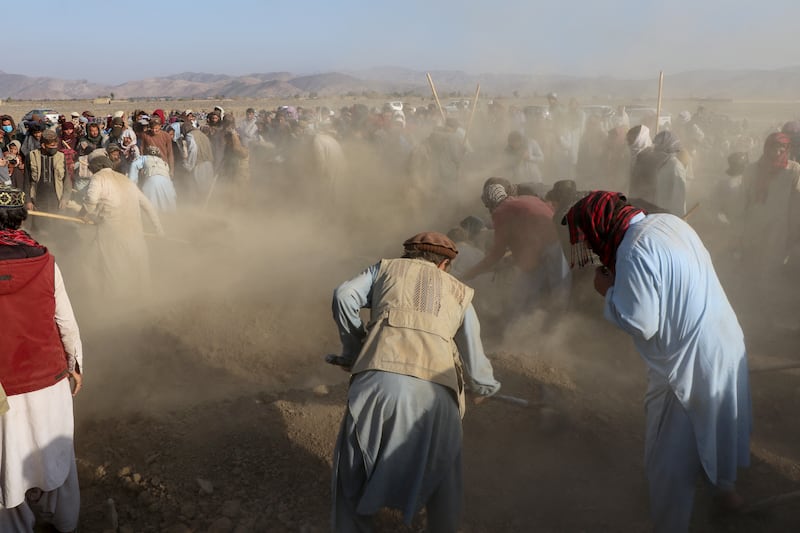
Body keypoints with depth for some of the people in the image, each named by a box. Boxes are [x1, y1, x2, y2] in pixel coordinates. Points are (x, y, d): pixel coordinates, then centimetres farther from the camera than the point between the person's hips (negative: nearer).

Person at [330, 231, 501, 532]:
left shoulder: (386, 268, 23)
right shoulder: (460, 293, 24)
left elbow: (344, 296, 7)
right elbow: (474, 365, 19)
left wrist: (352, 350, 20)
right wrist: (489, 387, 41)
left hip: (378, 381, 0)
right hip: (434, 394, 1)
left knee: (353, 472, 20)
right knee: (444, 479, 24)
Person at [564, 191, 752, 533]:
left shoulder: (634, 253, -26)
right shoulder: (669, 220, 1)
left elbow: (639, 324, -25)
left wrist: (609, 290, -11)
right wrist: (622, 283, 4)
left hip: (690, 362, -9)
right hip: (726, 342, 9)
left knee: (669, 461, 8)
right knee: (719, 420, 32)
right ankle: (725, 486, 55)